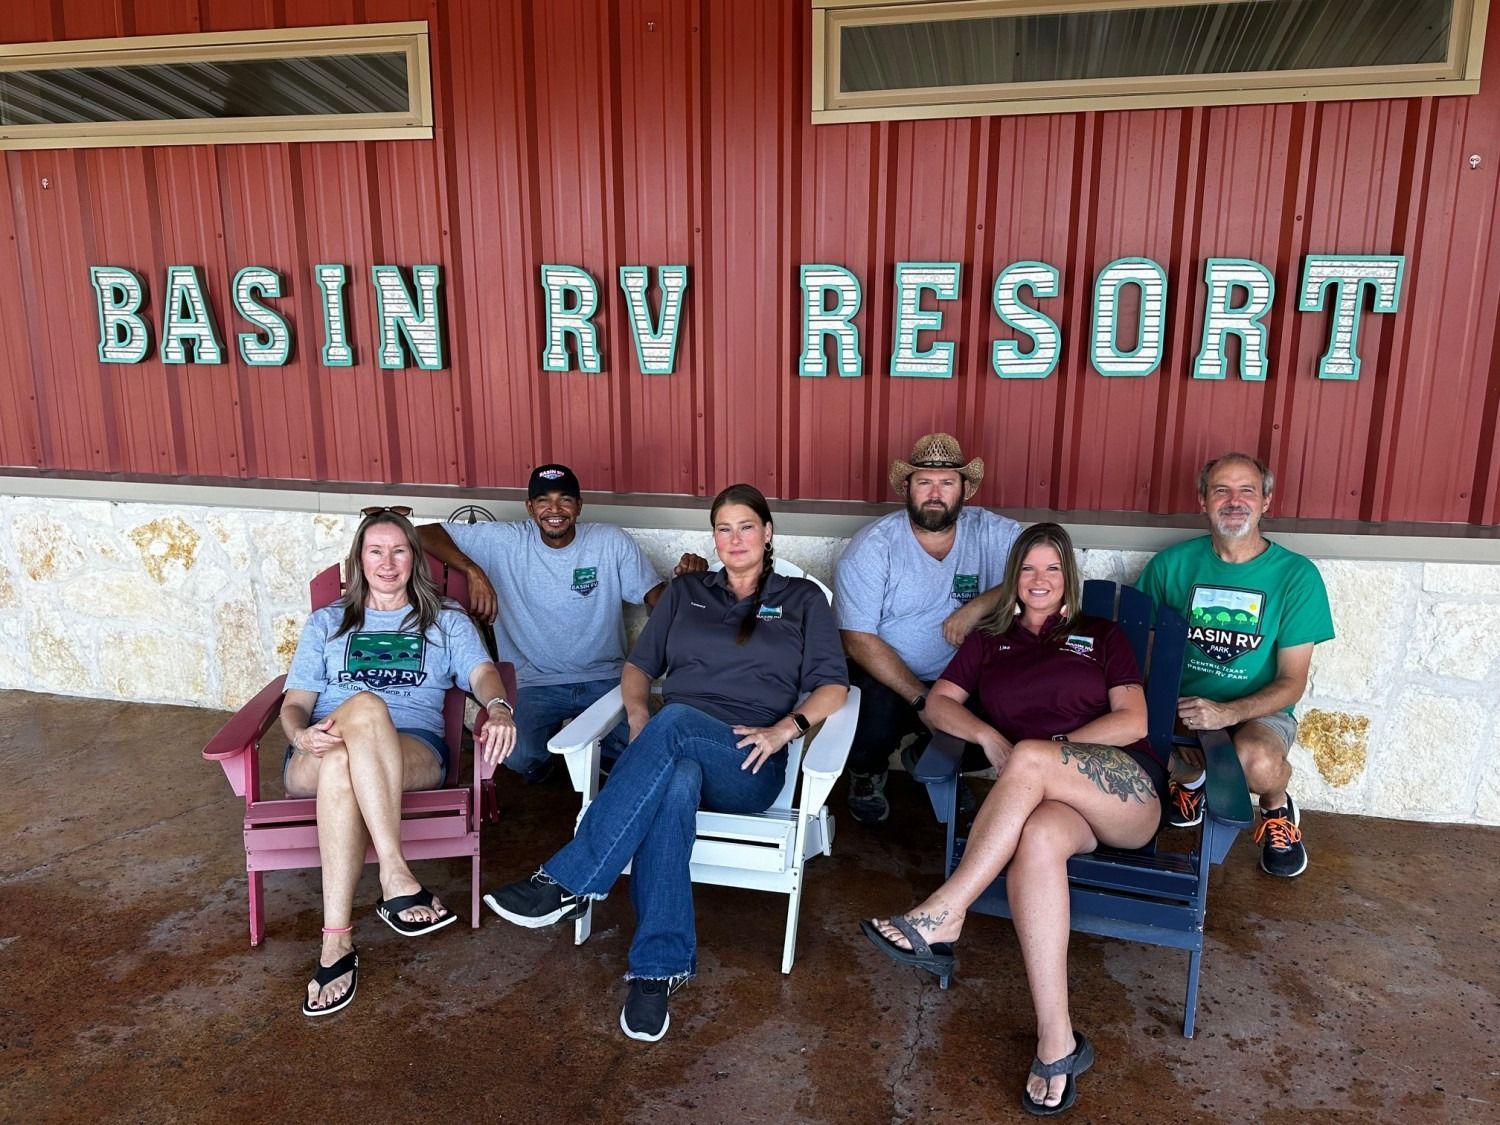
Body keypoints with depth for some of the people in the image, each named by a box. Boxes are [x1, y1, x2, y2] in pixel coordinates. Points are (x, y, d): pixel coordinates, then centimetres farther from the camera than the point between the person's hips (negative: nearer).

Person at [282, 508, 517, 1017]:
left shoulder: (445, 621, 21)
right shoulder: (326, 623, 26)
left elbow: (483, 672, 2)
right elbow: (294, 703, 16)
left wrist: (499, 707, -24)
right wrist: (301, 734, -11)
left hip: (415, 751, -1)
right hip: (316, 757, 1)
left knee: (343, 769, -38)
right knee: (363, 706, -37)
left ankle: (336, 946, -38)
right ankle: (398, 880, -42)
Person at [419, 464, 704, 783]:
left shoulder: (612, 542, -3)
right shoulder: (506, 541, -6)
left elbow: (658, 598, -5)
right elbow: (425, 533, -7)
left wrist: (686, 577, -28)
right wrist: (473, 570, -23)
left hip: (605, 678, 1)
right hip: (536, 684, 0)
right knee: (519, 757, -26)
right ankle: (549, 738, 12)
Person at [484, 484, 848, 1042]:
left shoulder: (802, 599, 14)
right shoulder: (685, 592, 22)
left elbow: (832, 686, 5)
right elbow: (639, 664, 18)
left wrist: (785, 727, -13)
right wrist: (636, 713, -3)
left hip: (748, 765, -2)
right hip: (674, 747, 2)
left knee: (674, 724, -37)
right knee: (675, 785, -39)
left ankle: (566, 883, -37)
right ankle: (660, 967, -37)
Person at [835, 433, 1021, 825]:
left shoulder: (991, 532, -4)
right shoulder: (873, 546, -13)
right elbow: (858, 639, -17)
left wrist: (979, 606, -24)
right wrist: (922, 699, -24)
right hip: (884, 678, -3)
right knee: (877, 717, -34)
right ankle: (866, 774, 8)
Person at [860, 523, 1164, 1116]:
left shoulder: (1103, 636, 18)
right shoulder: (988, 640, 23)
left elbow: (1133, 721, 5)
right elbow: (937, 703, 12)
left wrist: (1053, 748, -8)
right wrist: (988, 737, -8)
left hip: (1127, 789, -1)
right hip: (1042, 795, 1)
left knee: (1030, 758, -35)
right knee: (1037, 837, -38)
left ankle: (942, 917, -34)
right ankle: (1057, 1043, -37)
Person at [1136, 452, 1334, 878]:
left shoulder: (1296, 575, -5)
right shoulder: (1172, 564, 0)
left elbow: (1292, 681, -6)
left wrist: (1228, 713, -24)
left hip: (1259, 711, -2)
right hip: (1179, 705, 2)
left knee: (1258, 762, -37)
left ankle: (1277, 809, 5)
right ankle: (1191, 777, 10)